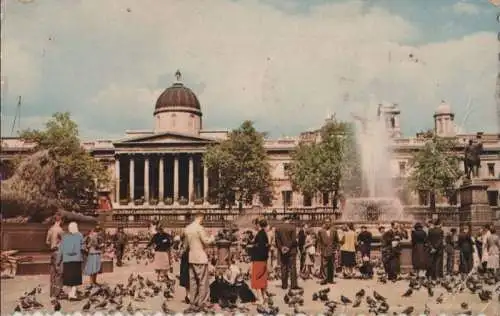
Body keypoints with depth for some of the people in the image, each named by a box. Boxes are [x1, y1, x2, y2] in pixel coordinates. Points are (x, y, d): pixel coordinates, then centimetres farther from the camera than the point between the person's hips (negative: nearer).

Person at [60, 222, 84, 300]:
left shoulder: (64, 237, 5)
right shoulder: (79, 235, -4)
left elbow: (61, 249, 4)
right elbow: (82, 247, -7)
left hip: (66, 259, 4)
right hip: (76, 259, -4)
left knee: (69, 277, 14)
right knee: (75, 277, 1)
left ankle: (70, 293, 21)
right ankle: (73, 293, -8)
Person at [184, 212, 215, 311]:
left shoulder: (187, 228, 8)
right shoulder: (200, 228, -16)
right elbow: (206, 241, -15)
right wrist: (212, 238, 3)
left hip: (191, 257, 7)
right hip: (201, 257, -7)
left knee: (193, 281, 11)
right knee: (203, 281, 0)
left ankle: (193, 304, 14)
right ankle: (201, 304, 0)